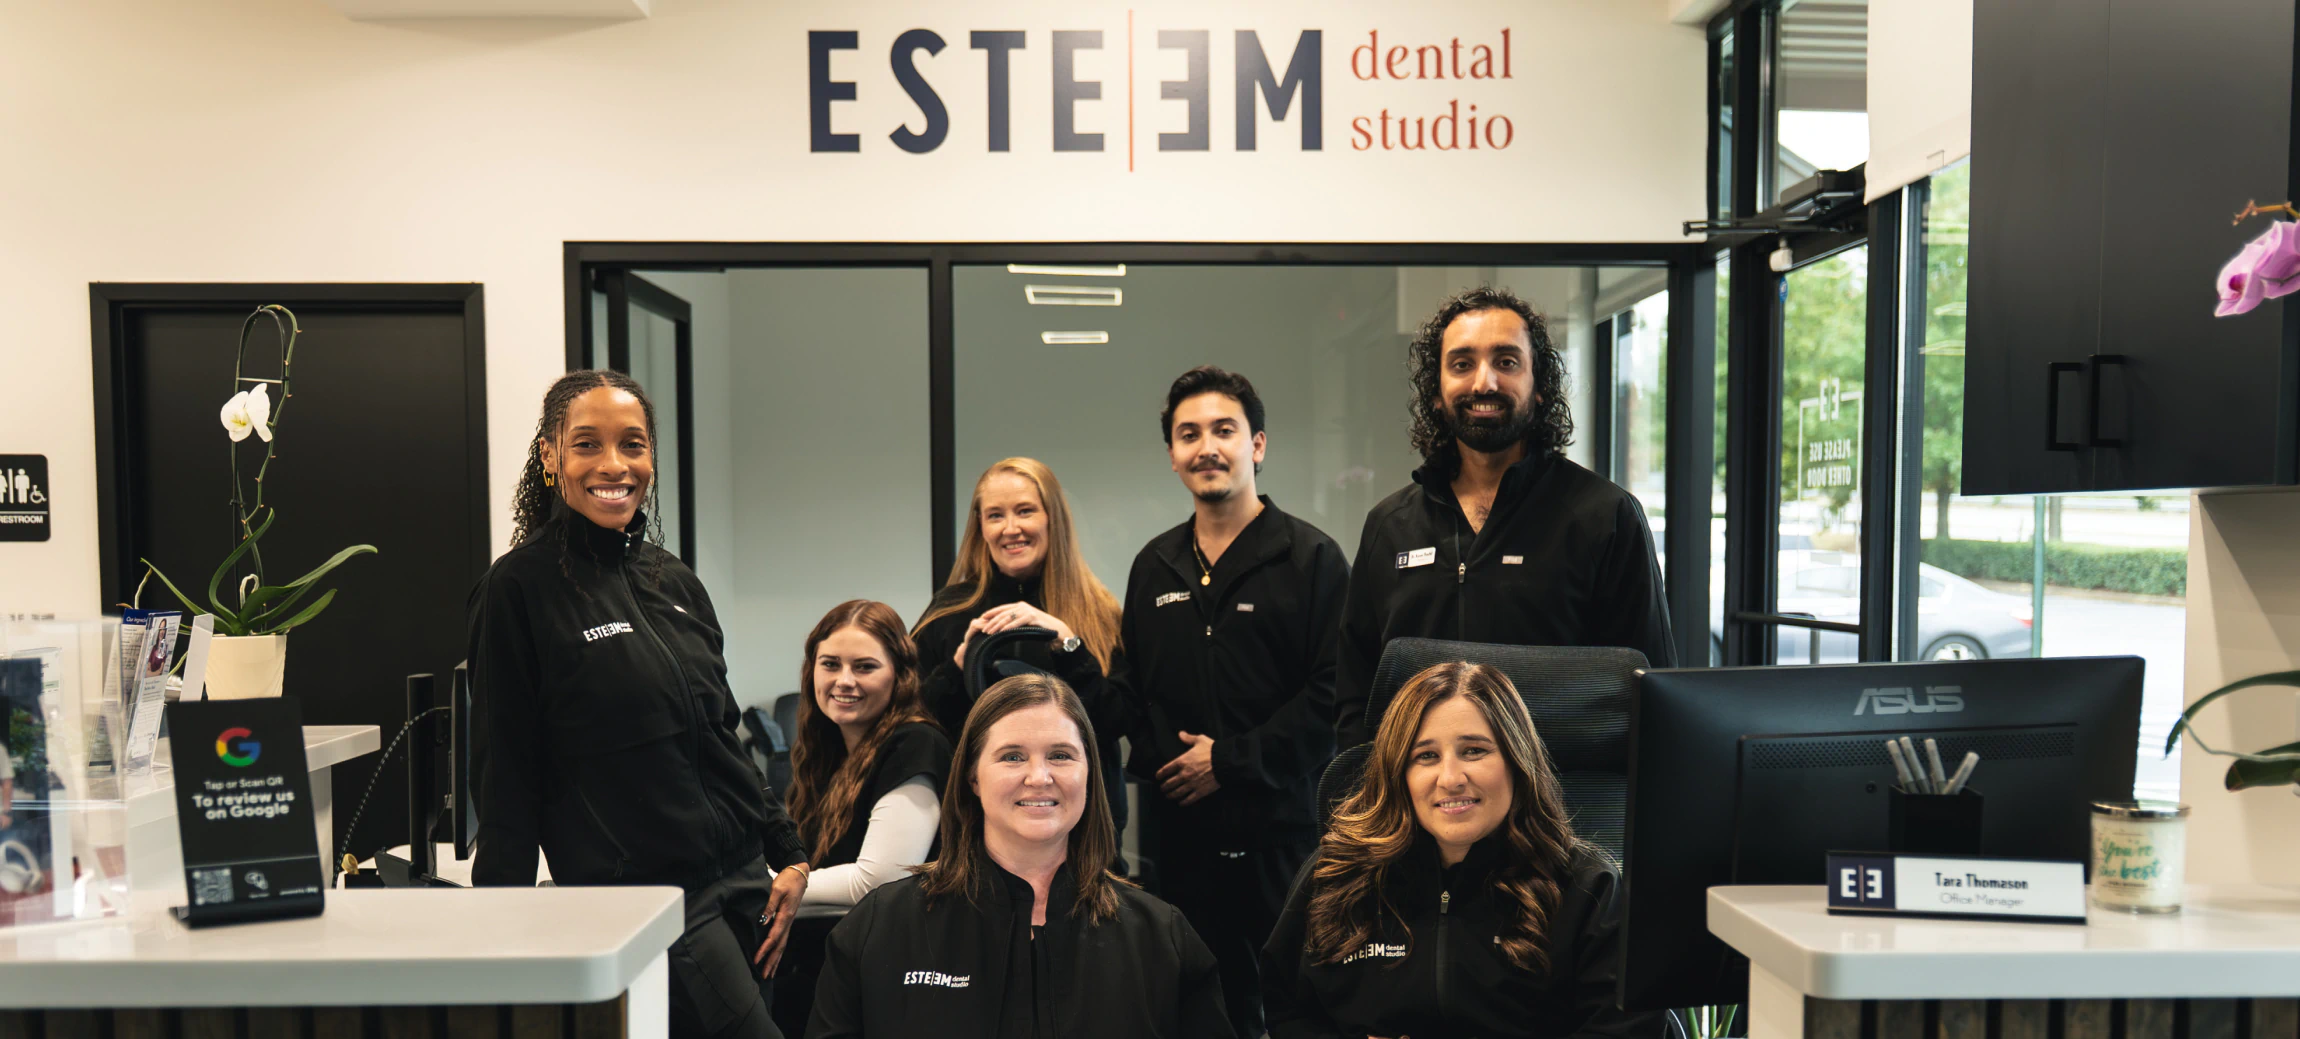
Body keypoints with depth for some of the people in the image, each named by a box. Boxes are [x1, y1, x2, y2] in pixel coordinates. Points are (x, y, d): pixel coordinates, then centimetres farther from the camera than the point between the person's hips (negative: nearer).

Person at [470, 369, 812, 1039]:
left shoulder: (675, 581, 11)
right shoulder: (520, 588, -6)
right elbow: (508, 772, -6)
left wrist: (790, 855, 12)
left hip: (743, 878, 6)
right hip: (640, 895, -6)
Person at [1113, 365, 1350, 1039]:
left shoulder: (1311, 558, -4)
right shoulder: (1155, 566, 14)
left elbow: (1334, 690, -11)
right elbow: (1132, 686, 18)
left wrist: (1232, 761, -13)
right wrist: (1157, 760, 0)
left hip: (1281, 828, -5)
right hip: (1177, 827, 5)